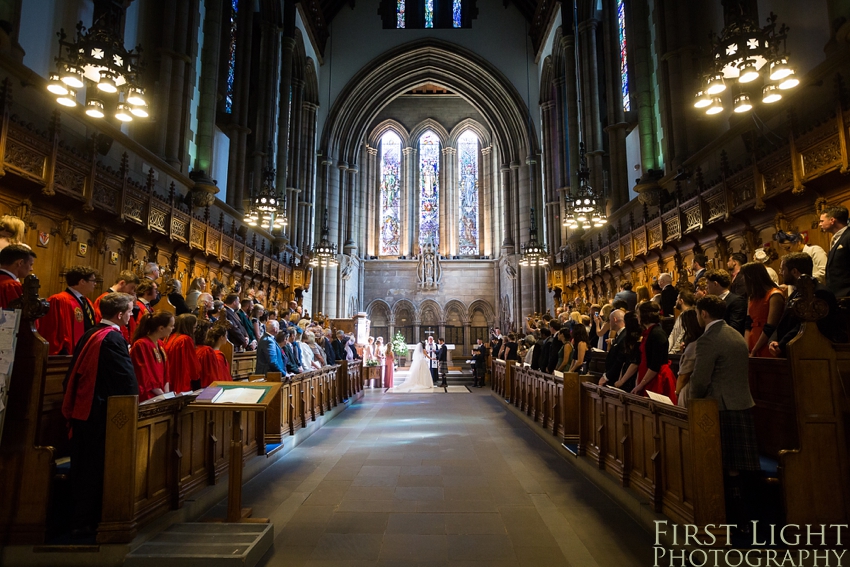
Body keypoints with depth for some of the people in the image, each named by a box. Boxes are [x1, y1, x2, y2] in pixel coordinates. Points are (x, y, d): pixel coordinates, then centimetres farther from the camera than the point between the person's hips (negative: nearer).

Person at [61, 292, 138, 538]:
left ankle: (80, 517, 30)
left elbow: (76, 372, 15)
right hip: (99, 412, -9)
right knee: (95, 468, 4)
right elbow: (126, 378, -20)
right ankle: (84, 523, 14)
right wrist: (133, 397, -3)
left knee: (83, 466, 18)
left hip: (80, 408, 9)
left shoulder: (89, 334, 8)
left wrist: (73, 399, 23)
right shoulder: (114, 338, -19)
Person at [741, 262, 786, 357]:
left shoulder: (774, 295, -7)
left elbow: (770, 328, -13)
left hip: (766, 349, -6)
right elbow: (748, 326, 10)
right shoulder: (753, 297, 16)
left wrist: (754, 351, -10)